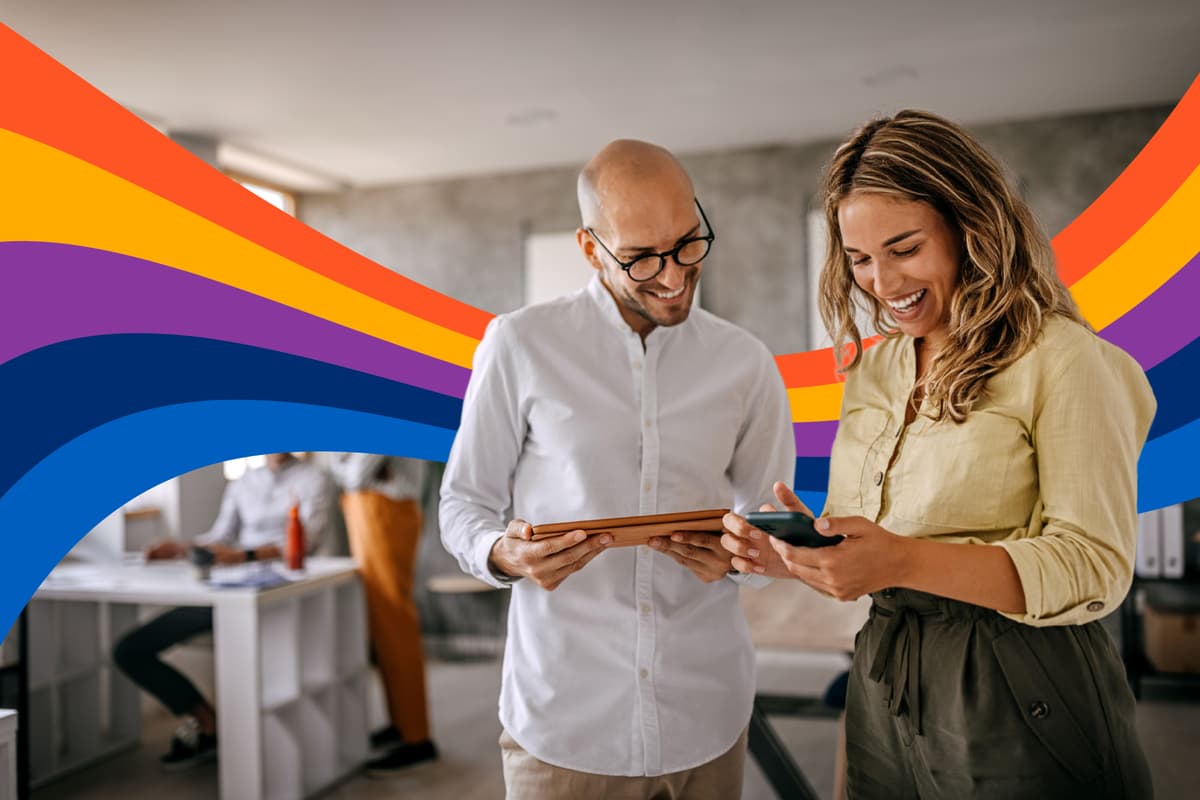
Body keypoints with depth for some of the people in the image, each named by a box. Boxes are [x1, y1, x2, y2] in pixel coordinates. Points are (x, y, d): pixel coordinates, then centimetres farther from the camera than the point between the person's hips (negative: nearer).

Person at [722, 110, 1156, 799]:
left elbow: (1095, 567, -17)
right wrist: (799, 553, -10)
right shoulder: (871, 372, 8)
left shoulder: (1061, 360, -11)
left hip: (1021, 713, -5)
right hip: (885, 701, 6)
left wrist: (906, 561, -28)